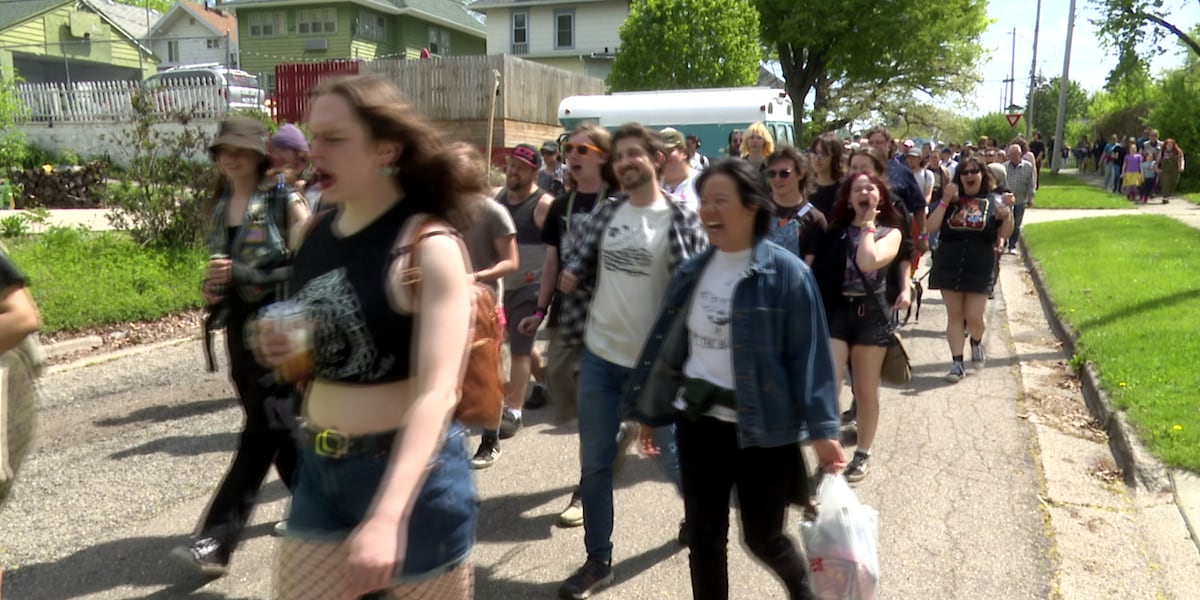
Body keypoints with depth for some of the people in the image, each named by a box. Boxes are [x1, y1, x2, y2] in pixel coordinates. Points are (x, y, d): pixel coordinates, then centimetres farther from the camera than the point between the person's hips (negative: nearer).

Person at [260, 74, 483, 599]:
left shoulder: (428, 246, -17)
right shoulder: (314, 234, 3)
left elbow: (437, 392, -26)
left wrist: (387, 515, -35)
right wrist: (287, 348, -4)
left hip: (412, 473, -6)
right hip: (320, 471, 6)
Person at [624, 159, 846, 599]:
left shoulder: (786, 272, -13)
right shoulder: (692, 272, 3)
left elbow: (809, 354, -14)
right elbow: (664, 342, 9)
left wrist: (822, 428, -20)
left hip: (763, 428, -4)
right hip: (698, 421, 5)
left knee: (763, 537, 11)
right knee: (704, 537, 13)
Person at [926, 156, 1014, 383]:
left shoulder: (993, 201, 3)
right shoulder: (951, 199, 5)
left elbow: (1005, 234, 1)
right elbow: (931, 227, -4)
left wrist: (1009, 211, -15)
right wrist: (945, 201, -13)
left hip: (980, 269, -1)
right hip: (949, 267, 1)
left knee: (974, 317, -3)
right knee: (954, 316, 6)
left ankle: (976, 343, 31)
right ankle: (957, 363, 15)